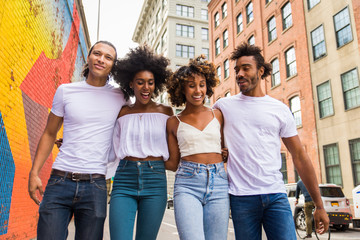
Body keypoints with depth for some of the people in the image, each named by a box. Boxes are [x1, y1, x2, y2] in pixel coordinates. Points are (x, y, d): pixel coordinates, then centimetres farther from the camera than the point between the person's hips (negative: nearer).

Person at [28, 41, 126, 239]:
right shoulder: (65, 91, 6)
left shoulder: (119, 97, 4)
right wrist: (34, 173, 7)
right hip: (60, 181, 0)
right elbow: (49, 134, 12)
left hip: (95, 186, 0)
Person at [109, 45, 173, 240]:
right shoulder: (122, 113, 9)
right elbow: (113, 151, 11)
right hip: (124, 180, 0)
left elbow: (171, 152, 12)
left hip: (155, 180, 0)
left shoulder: (165, 112, 8)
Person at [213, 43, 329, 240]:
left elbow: (299, 157, 8)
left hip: (276, 195, 1)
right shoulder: (224, 106, 6)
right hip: (241, 197, 0)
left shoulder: (279, 109, 7)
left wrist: (319, 205, 8)